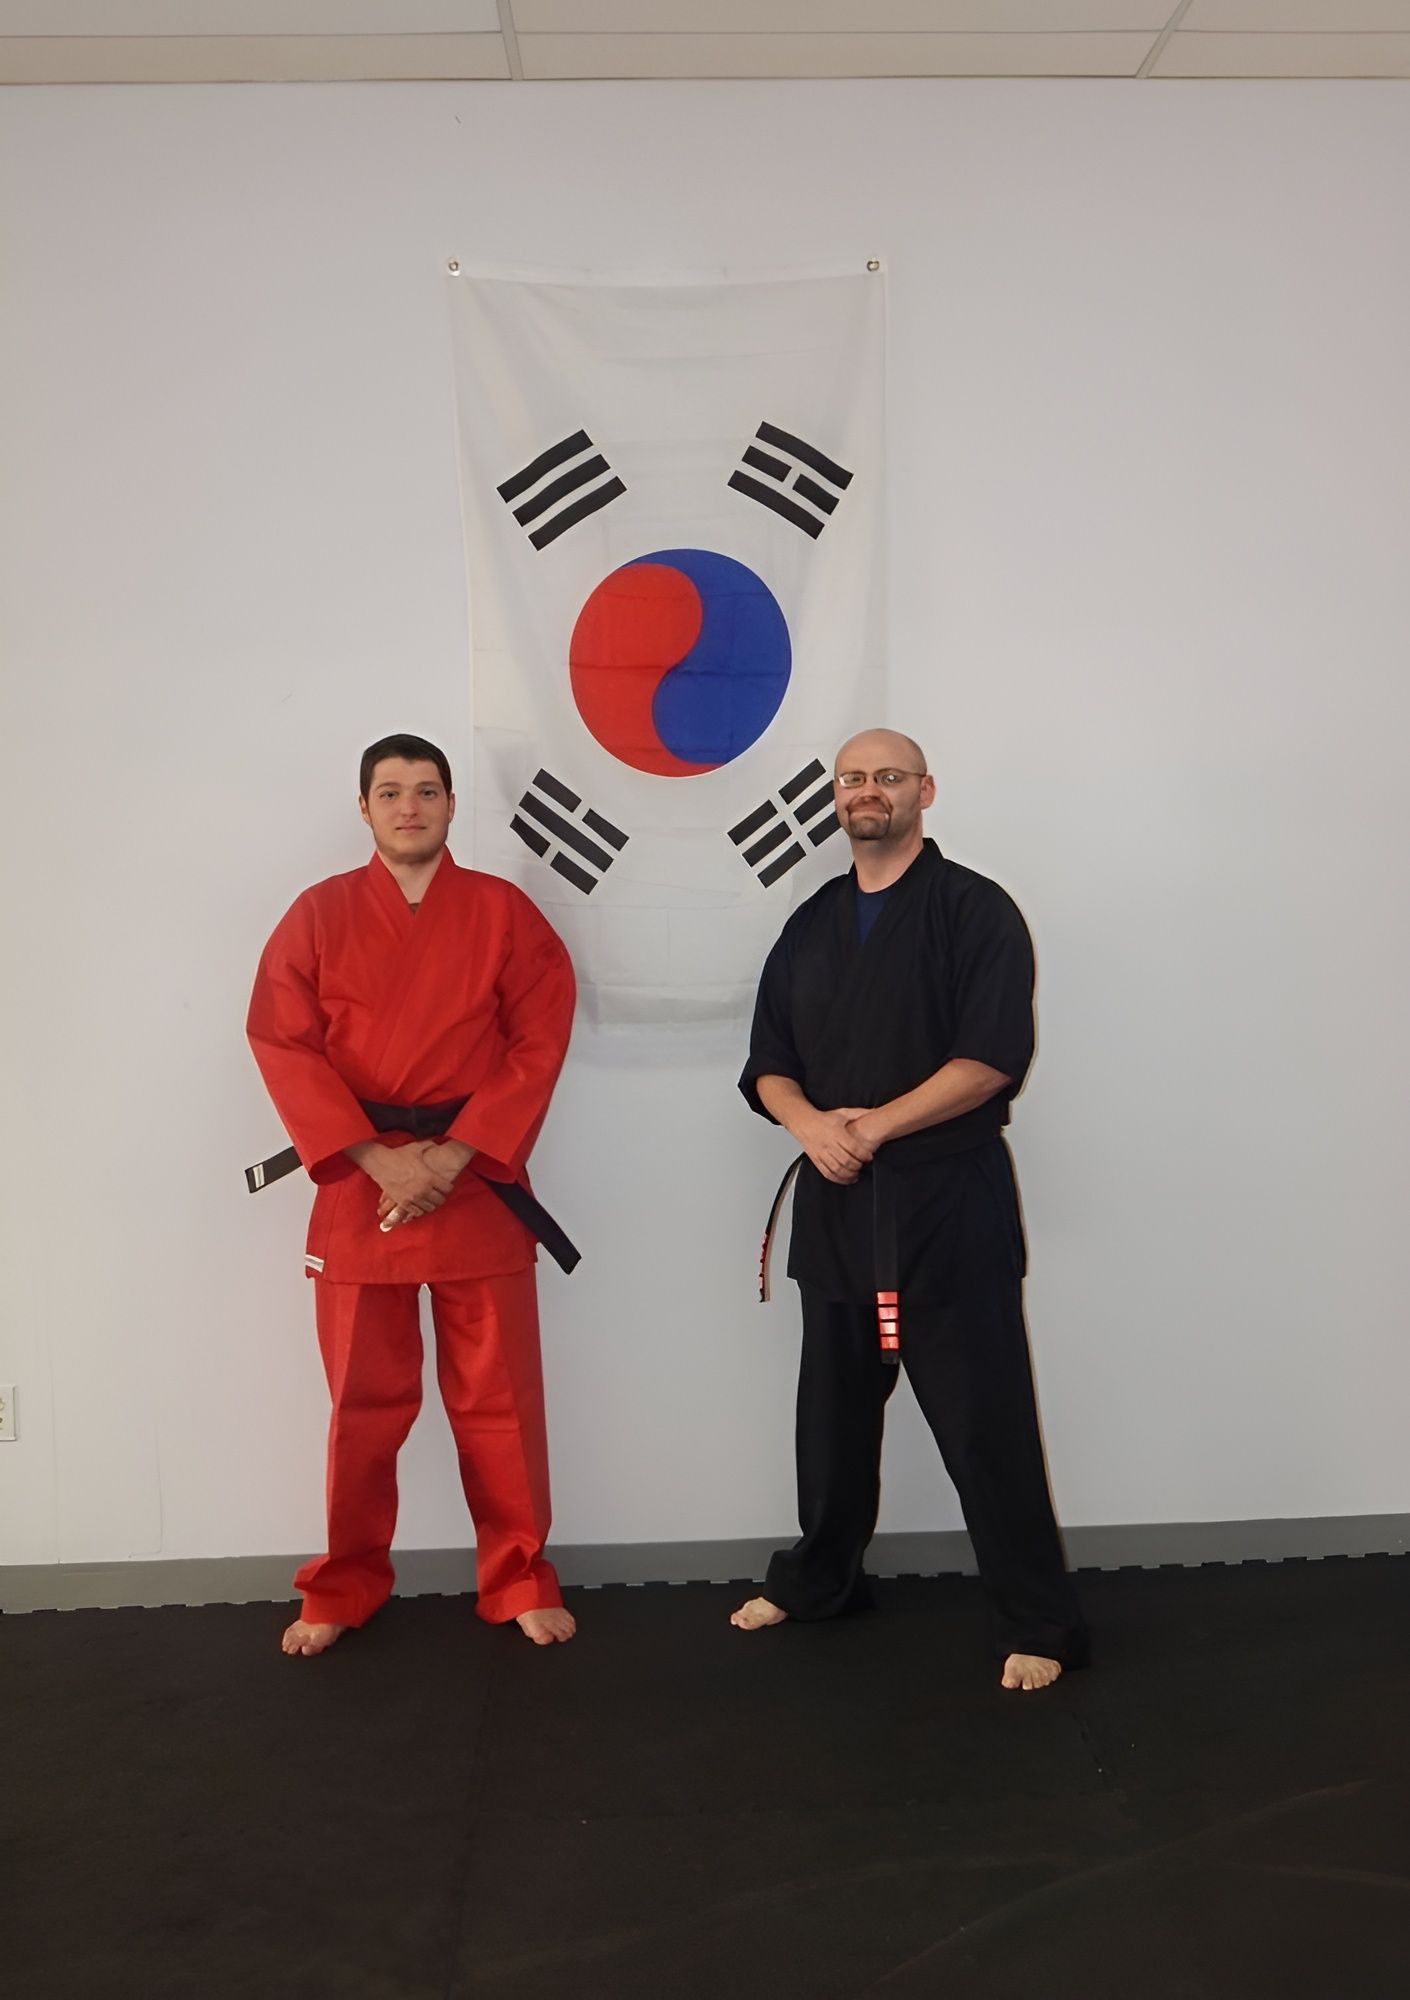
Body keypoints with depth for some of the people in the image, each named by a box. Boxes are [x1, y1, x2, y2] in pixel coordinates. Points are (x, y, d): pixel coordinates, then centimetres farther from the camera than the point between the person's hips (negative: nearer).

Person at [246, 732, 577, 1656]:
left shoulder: (504, 911, 1)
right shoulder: (320, 914, 2)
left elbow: (539, 1043, -4)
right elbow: (284, 1045, -5)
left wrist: (455, 1155, -13)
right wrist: (375, 1159, -14)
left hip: (478, 1178, 0)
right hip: (357, 1181, 1)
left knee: (499, 1398, 7)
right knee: (363, 1401, 11)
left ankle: (519, 1580, 25)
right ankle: (344, 1589, 29)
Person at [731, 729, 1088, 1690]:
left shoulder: (975, 909, -6)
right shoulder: (812, 924, 12)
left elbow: (993, 1057, -15)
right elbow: (769, 1062, 10)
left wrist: (876, 1125, -18)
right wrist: (811, 1124, -11)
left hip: (947, 1200, -6)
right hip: (835, 1199, 6)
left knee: (984, 1422, -2)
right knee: (835, 1408, 18)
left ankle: (1040, 1622, 12)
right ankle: (819, 1578, 36)